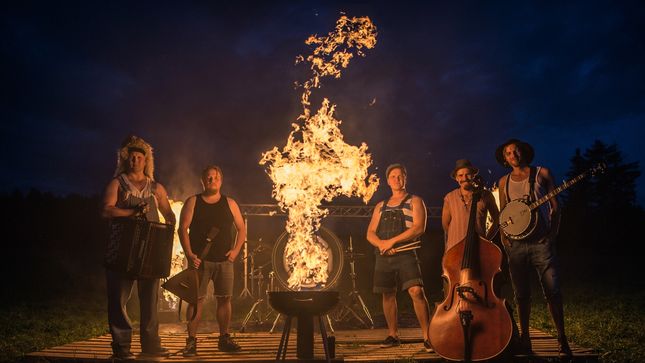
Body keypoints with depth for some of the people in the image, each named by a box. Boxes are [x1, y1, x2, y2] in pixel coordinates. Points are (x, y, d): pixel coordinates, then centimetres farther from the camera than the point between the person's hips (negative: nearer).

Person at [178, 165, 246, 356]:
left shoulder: (229, 203, 9)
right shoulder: (193, 202, 3)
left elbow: (242, 229, 12)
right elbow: (183, 229, -2)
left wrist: (235, 250, -1)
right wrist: (189, 254, -12)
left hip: (224, 261, 2)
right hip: (200, 260, -2)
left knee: (224, 299, 4)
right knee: (196, 299, -3)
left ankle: (224, 339, 15)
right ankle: (191, 341, 3)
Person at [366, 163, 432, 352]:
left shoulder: (414, 201, 6)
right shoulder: (381, 206, 20)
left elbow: (419, 228, -9)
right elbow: (370, 233, 14)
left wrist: (392, 241, -14)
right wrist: (381, 243, -9)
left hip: (406, 254, -5)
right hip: (384, 257, 5)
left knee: (416, 291, -19)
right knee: (388, 295, 9)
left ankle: (427, 336, -14)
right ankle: (393, 335, 23)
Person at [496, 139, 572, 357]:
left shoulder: (542, 173, 7)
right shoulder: (504, 182, 14)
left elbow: (555, 208, 6)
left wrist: (552, 235, -5)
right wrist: (504, 237, 2)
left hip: (541, 241, -2)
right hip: (516, 244, 3)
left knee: (552, 291, -7)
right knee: (521, 294, 5)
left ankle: (562, 340, 3)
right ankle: (524, 338, 14)